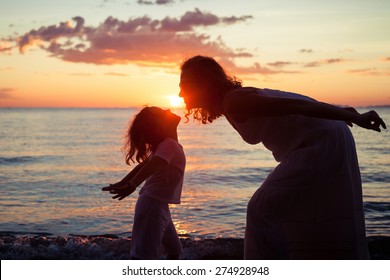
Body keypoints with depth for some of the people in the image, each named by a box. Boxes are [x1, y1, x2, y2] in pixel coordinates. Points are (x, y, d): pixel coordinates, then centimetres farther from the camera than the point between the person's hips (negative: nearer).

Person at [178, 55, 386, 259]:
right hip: (323, 141, 10)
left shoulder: (234, 102, -18)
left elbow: (297, 106, -24)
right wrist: (341, 113, 26)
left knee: (263, 210, -4)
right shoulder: (231, 101, 11)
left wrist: (356, 118, -24)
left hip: (321, 142, -10)